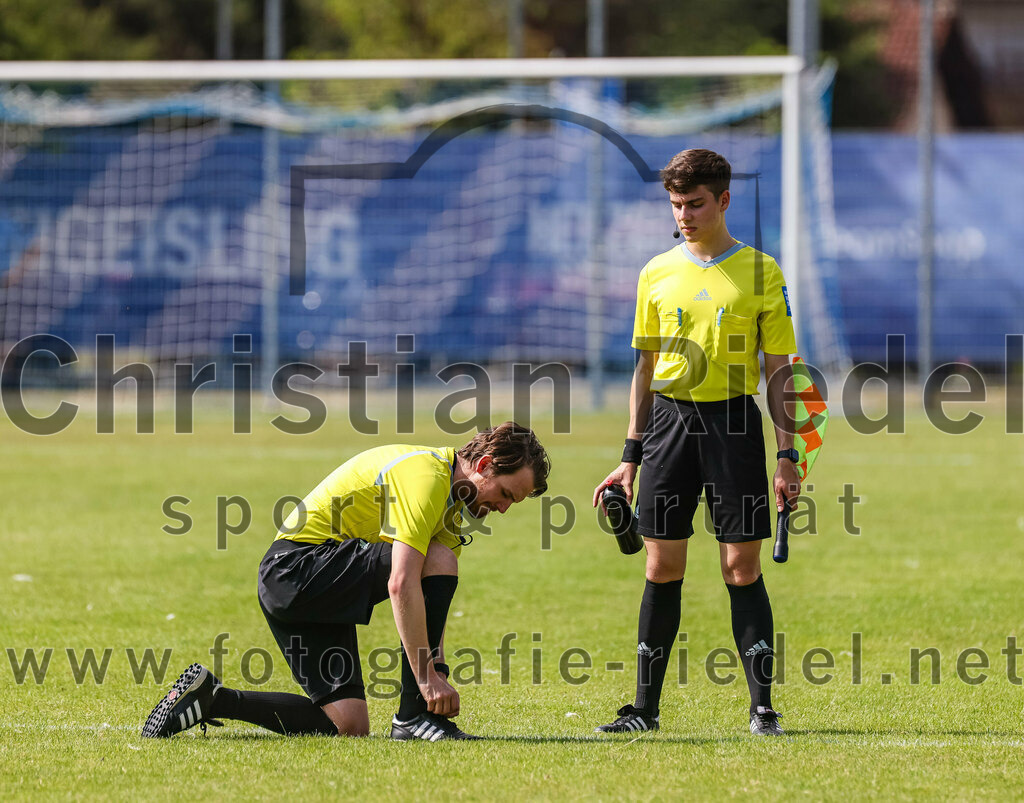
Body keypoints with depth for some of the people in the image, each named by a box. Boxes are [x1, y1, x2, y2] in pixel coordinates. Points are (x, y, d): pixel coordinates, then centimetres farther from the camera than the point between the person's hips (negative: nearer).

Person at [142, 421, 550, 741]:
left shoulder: (454, 498, 14)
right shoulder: (425, 476, -18)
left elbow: (433, 599, 15)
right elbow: (402, 584, -27)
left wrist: (435, 674, 3)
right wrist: (427, 675, -28)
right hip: (299, 564, -10)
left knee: (348, 725, -2)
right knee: (440, 561, -21)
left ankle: (210, 698, 6)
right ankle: (414, 715, -17)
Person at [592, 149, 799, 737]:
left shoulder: (760, 272, 2)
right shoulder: (658, 274, 10)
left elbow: (780, 371, 3)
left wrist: (788, 456, -4)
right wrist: (631, 457, 11)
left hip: (733, 421, -3)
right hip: (669, 420, 3)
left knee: (742, 567, -4)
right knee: (663, 567, 3)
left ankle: (763, 708, 0)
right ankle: (646, 708, 8)